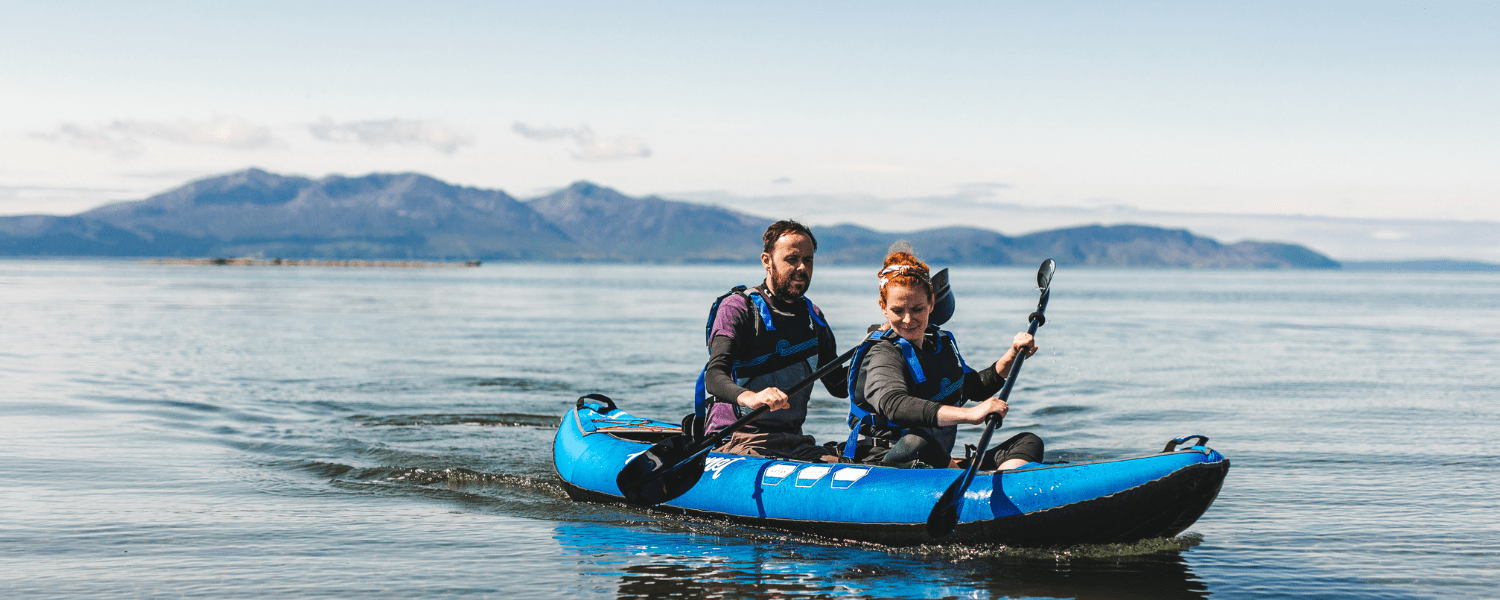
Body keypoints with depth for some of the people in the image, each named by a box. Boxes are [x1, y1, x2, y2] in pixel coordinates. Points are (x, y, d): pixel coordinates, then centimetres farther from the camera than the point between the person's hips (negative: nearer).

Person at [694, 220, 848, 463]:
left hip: (792, 442, 6)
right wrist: (749, 397, -41)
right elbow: (715, 376, -19)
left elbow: (838, 385, 23)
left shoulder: (812, 316, 17)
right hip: (736, 440, -6)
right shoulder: (738, 307, -4)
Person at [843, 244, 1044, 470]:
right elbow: (893, 405, -35)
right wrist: (969, 414, -42)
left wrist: (1012, 355, 16)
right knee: (916, 443, -41)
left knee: (1029, 442, -2)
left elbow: (975, 387, 33)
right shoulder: (883, 356, -12)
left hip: (941, 463, 8)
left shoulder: (942, 344, 14)